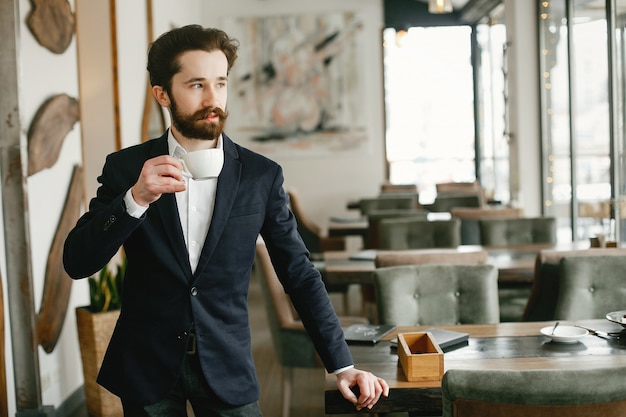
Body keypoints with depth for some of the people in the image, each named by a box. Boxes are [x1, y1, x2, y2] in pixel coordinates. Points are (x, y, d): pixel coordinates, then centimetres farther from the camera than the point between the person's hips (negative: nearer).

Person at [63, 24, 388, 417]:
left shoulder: (262, 175, -4)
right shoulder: (125, 168, -3)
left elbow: (300, 274, 0)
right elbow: (76, 262, -9)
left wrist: (342, 365, -4)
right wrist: (134, 199, -24)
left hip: (227, 369, 0)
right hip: (145, 367, 0)